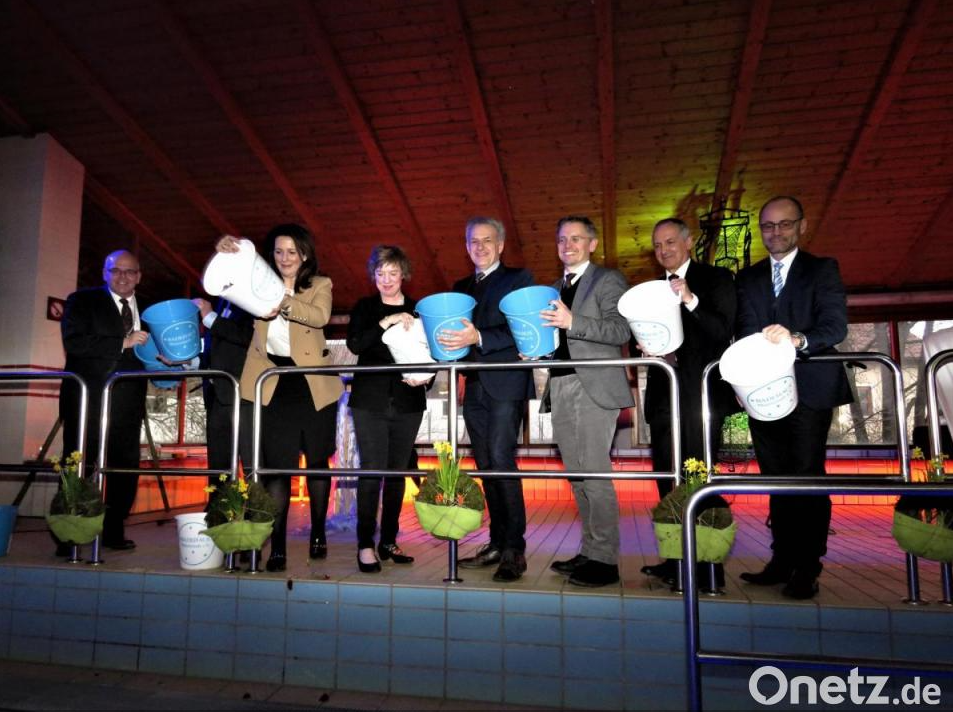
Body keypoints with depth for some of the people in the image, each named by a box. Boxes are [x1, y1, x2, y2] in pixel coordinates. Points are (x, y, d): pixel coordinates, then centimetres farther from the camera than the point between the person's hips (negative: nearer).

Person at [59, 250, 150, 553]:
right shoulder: (81, 301, 3)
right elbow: (73, 343, -13)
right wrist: (124, 342, -17)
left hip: (128, 405, 4)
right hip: (87, 402, -4)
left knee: (125, 470, 6)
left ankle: (114, 532, 19)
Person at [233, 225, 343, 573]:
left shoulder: (320, 285, 5)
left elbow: (320, 317, -15)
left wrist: (283, 302, -28)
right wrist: (222, 256, -9)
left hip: (312, 385, 0)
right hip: (271, 384, 1)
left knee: (316, 460, 11)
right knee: (276, 464, -4)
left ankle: (318, 534, 27)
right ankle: (277, 547, 1)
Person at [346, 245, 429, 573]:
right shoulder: (364, 308, 7)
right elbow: (355, 344, -9)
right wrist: (386, 322, -19)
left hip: (407, 401, 2)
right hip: (370, 400, -2)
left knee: (397, 472, 6)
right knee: (372, 471, -7)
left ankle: (389, 541, 16)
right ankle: (365, 544, 0)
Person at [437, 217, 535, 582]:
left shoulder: (519, 278, 3)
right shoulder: (461, 287, 20)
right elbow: (456, 333, 17)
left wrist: (478, 338, -21)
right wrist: (448, 341, -6)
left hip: (506, 385, -6)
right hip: (474, 387, 6)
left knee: (501, 459, -14)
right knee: (486, 466, 9)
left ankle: (514, 550, -7)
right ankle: (497, 544, 17)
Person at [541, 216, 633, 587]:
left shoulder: (608, 279, 1)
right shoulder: (556, 288, 21)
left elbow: (622, 331, -12)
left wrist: (572, 322, -22)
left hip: (594, 388, -7)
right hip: (561, 388, 7)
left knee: (595, 474, -8)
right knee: (577, 476, 10)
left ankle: (604, 560, 0)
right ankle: (589, 552, 18)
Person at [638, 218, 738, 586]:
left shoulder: (715, 278, 1)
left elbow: (724, 331, -11)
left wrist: (691, 300, -22)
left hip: (700, 391, -6)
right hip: (664, 393, 6)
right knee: (667, 478, 8)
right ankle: (677, 559, 17)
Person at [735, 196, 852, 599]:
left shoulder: (822, 270, 3)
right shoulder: (747, 278, 15)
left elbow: (836, 326, -11)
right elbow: (744, 333, 8)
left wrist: (797, 339, -30)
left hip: (808, 390, -4)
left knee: (807, 479, -4)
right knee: (776, 479, 9)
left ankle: (807, 569, 5)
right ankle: (782, 561, 18)